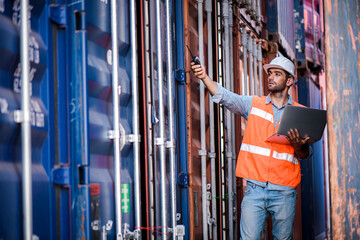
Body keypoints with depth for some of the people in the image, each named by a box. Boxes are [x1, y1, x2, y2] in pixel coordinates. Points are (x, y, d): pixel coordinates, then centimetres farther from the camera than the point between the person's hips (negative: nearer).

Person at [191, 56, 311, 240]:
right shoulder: (253, 104, 9)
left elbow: (305, 155, 9)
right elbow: (225, 97, -6)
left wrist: (299, 146, -16)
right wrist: (204, 78, -23)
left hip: (284, 192, 1)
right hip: (255, 189, 0)